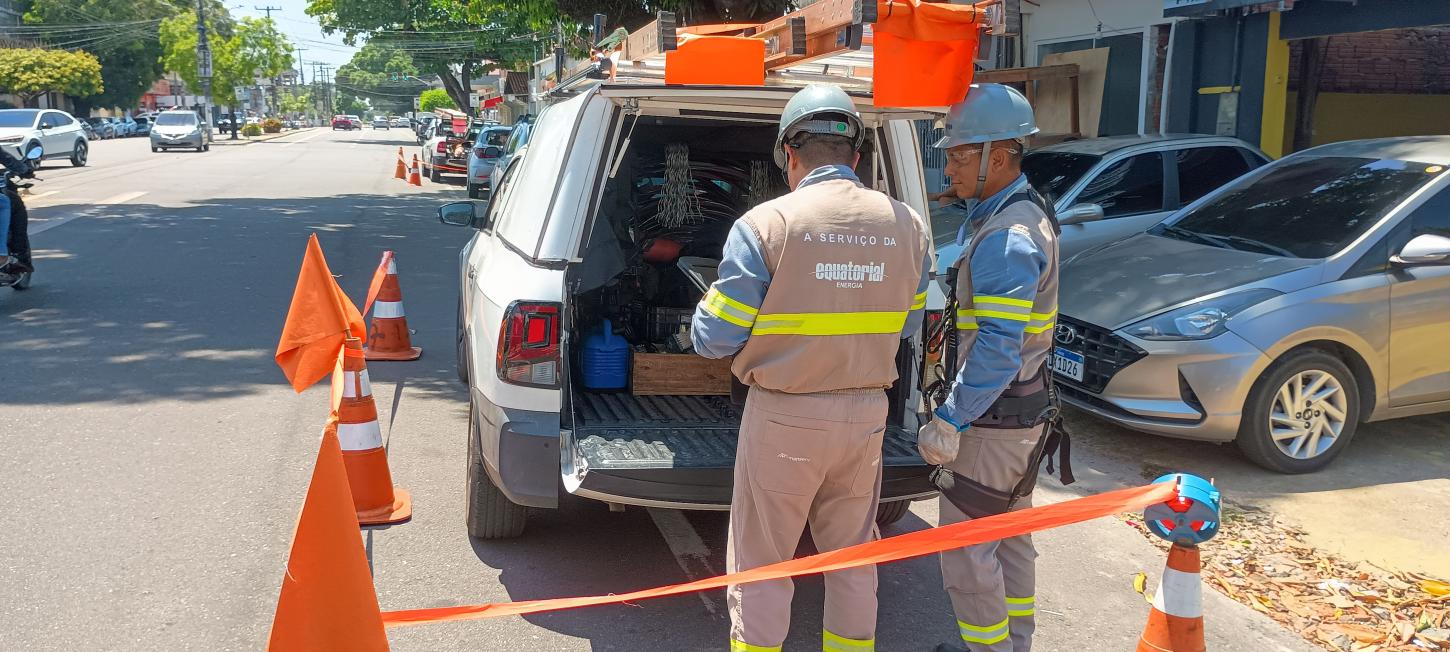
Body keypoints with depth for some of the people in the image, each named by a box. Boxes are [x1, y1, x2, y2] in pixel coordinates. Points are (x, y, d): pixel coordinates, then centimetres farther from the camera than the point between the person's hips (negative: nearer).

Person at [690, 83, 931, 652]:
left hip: (784, 416, -4)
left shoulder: (765, 224, -15)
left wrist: (711, 303, 10)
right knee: (851, 559, 21)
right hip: (866, 413, 5)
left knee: (761, 568, 10)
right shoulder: (907, 225, 0)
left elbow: (714, 338, -12)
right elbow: (906, 329, 10)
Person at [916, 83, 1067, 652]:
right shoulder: (1025, 213, 9)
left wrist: (948, 421, -23)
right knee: (1010, 540, 20)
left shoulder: (1006, 238, -23)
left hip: (992, 421, -11)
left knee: (967, 552, 0)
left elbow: (999, 347, -27)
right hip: (1021, 412, 11)